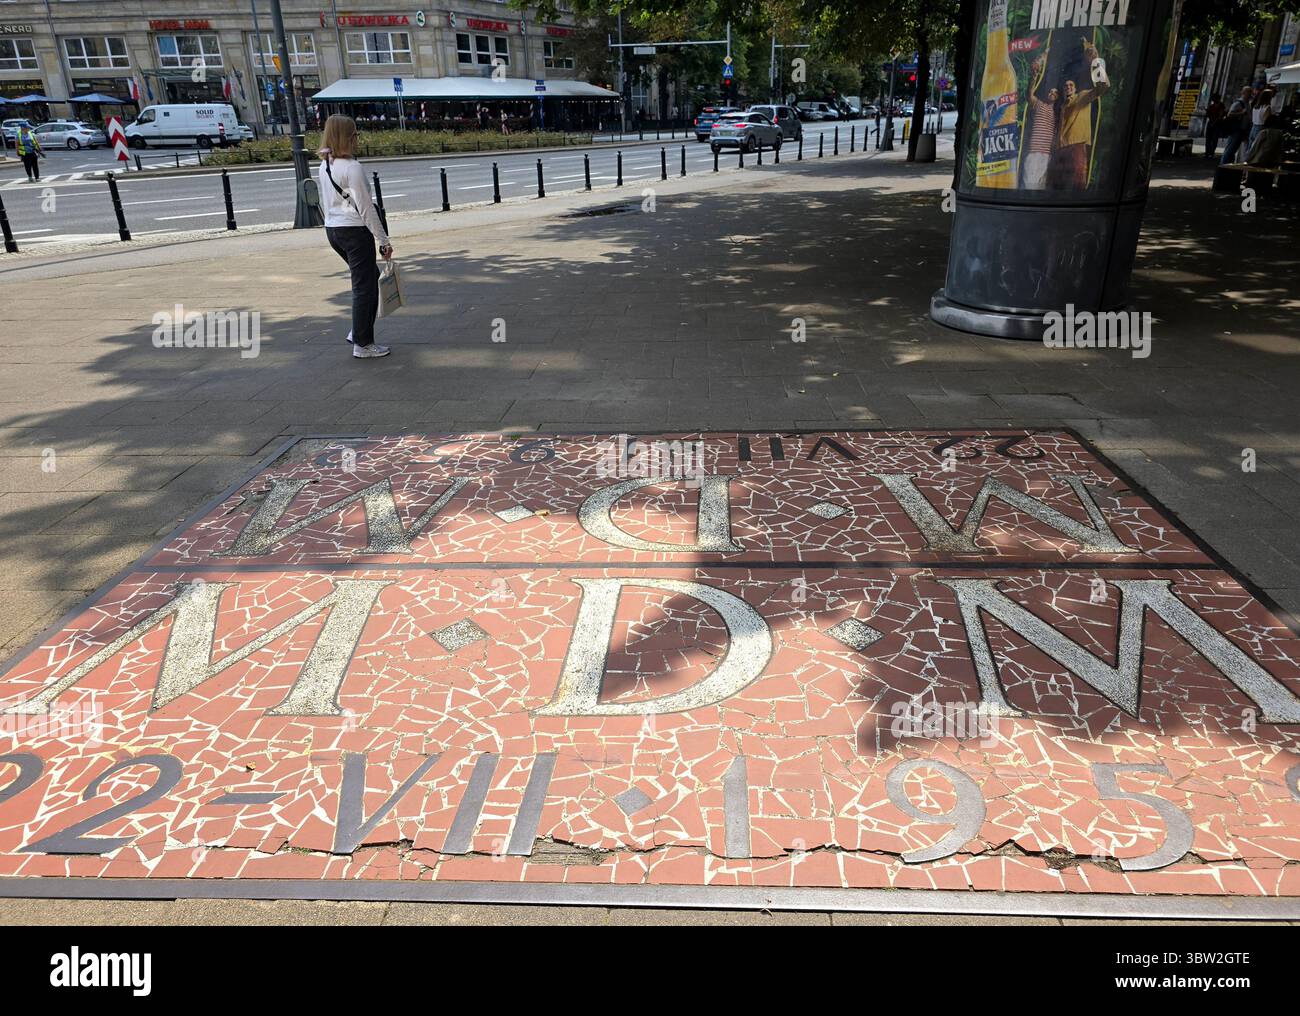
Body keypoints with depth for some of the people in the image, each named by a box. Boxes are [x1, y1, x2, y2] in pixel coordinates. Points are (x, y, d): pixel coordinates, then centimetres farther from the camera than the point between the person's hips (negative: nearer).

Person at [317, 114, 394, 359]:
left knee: (370, 276, 22)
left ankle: (359, 332, 21)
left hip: (332, 230, 8)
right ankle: (363, 344, 10)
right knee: (364, 286, 3)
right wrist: (384, 240, -11)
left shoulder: (324, 167, 8)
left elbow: (325, 203, 14)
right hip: (355, 231, -8)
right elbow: (366, 208, -16)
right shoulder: (352, 167, -17)